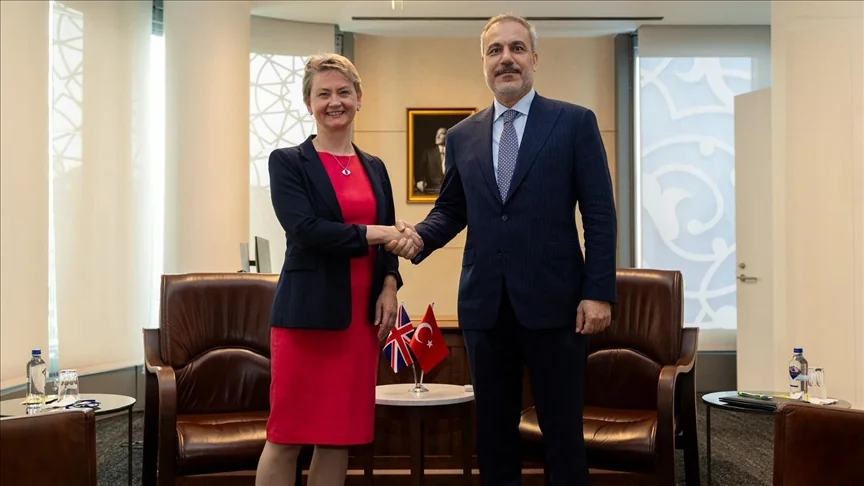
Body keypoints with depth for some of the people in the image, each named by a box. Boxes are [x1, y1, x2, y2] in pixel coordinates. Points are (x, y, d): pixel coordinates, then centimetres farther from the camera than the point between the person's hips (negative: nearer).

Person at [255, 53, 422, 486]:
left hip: (361, 315, 5)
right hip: (307, 312, -5)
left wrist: (389, 286, -1)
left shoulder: (375, 168, 15)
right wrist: (373, 234, -13)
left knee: (341, 436, 8)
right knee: (286, 436, -1)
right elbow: (305, 229, -15)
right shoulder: (288, 162, 0)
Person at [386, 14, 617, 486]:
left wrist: (598, 292, -10)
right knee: (493, 427, 12)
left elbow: (600, 214, -3)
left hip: (553, 300, -3)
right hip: (484, 304, 3)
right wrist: (420, 238, -5)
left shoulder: (575, 122, 1)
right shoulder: (462, 135, 11)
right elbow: (450, 209, 17)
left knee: (562, 427, 6)